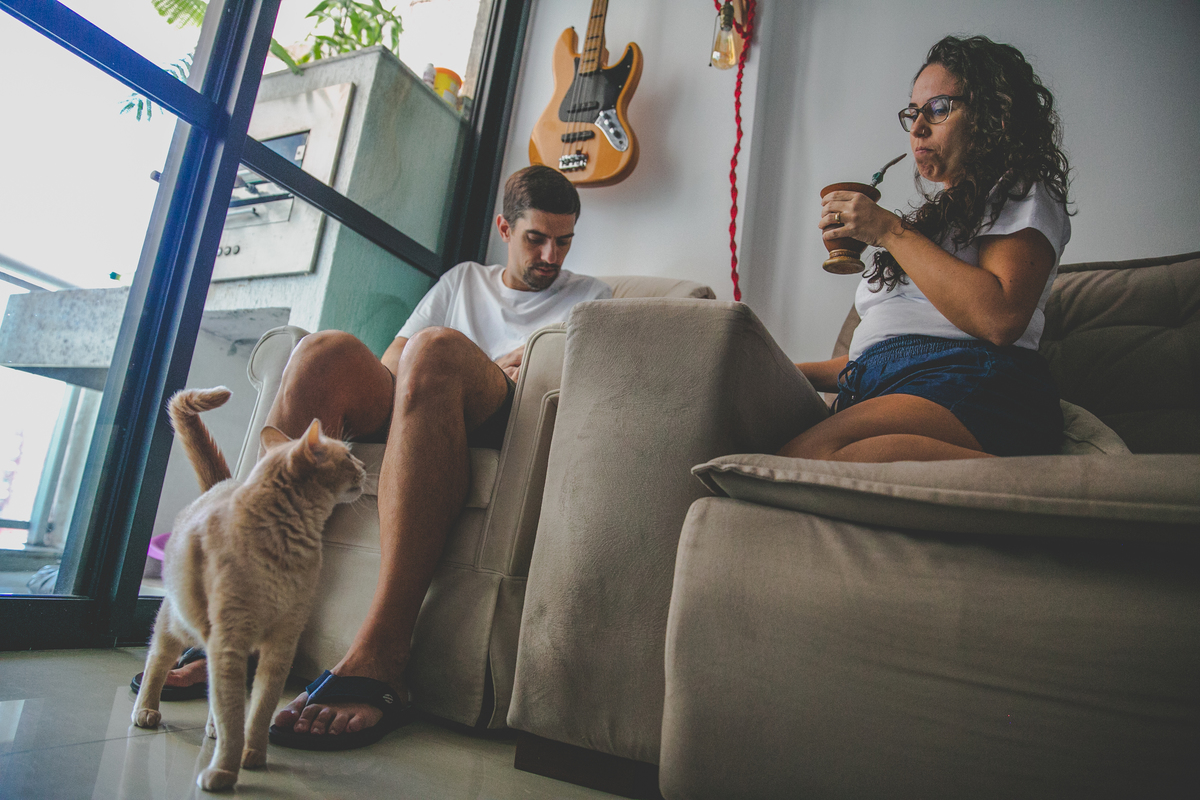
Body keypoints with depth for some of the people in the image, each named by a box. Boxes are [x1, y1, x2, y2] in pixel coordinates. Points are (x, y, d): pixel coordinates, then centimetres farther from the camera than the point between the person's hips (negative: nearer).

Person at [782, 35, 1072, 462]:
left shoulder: (1021, 193, 10)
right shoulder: (937, 211, 33)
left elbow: (1001, 319, -13)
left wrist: (891, 231, -6)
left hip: (970, 383, -7)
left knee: (809, 456, -40)